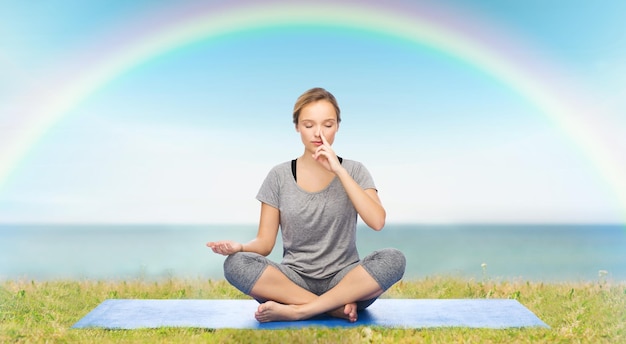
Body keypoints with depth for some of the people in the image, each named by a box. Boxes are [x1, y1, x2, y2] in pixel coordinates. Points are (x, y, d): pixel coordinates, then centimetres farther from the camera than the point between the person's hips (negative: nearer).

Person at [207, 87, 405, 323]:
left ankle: (295, 311, -25)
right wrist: (239, 247, -21)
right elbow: (265, 242, 1)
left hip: (343, 280, 0)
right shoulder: (279, 176, 3)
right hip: (294, 281, 1)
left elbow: (377, 222, -14)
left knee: (393, 259, -30)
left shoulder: (354, 171, 3)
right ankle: (339, 307, -23)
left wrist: (339, 171, -17)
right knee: (236, 264, -27)